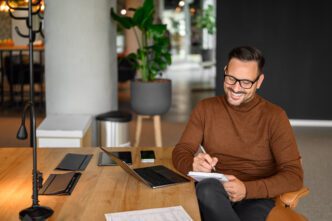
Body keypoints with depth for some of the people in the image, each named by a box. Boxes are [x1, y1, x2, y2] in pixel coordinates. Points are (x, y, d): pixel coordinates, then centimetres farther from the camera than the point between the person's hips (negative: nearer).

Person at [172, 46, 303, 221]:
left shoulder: (274, 116, 0)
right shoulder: (206, 108, 8)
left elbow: (294, 175, -6)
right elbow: (180, 152, 4)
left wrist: (246, 189, -21)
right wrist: (194, 165, -21)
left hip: (257, 198, -2)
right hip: (213, 196, 3)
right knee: (208, 188, -34)